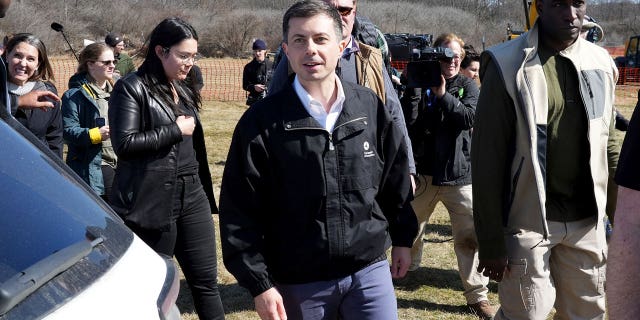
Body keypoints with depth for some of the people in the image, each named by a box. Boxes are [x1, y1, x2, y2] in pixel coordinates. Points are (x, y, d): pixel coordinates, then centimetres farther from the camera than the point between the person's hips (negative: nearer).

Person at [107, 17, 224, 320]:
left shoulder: (184, 90, 15)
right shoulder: (131, 88, -7)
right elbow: (124, 143, -17)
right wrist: (176, 130, -11)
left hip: (192, 195, 6)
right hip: (152, 201, -6)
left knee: (205, 280, 7)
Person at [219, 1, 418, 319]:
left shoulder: (371, 107, 0)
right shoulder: (262, 121, -9)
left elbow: (395, 181, 12)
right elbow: (240, 211, -8)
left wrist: (402, 239, 14)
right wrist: (259, 283, -10)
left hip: (370, 271, 2)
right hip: (298, 283, -1)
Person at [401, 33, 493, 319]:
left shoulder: (467, 86, 4)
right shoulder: (419, 84, 4)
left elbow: (470, 116, -14)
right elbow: (407, 123, -8)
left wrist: (443, 94, -22)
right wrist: (414, 88, -15)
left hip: (459, 173, -1)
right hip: (422, 172, 1)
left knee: (470, 236, -4)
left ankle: (477, 295, 6)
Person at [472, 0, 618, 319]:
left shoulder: (601, 64, 6)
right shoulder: (508, 65, -10)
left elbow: (607, 147, 15)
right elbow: (487, 158, -10)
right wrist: (490, 241, -11)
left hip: (587, 222, 5)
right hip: (528, 222, -5)